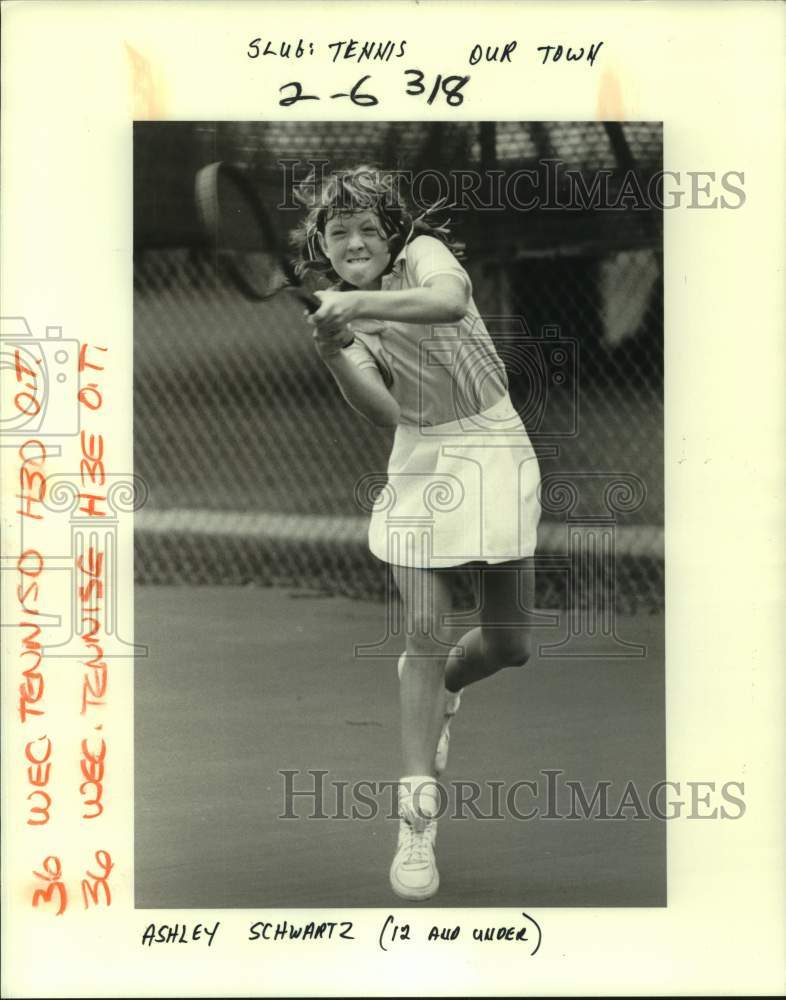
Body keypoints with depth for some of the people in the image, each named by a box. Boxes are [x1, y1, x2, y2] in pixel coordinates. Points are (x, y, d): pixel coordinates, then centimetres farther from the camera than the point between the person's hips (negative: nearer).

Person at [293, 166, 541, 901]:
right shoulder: (340, 314, 5)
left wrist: (361, 303, -48)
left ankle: (440, 683, 39)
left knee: (508, 644, 4)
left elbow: (450, 299, -35)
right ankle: (417, 821, -8)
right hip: (417, 466, 2)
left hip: (493, 455, -2)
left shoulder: (422, 253, -8)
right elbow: (384, 411, -11)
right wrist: (333, 354, -27)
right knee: (426, 633, -11)